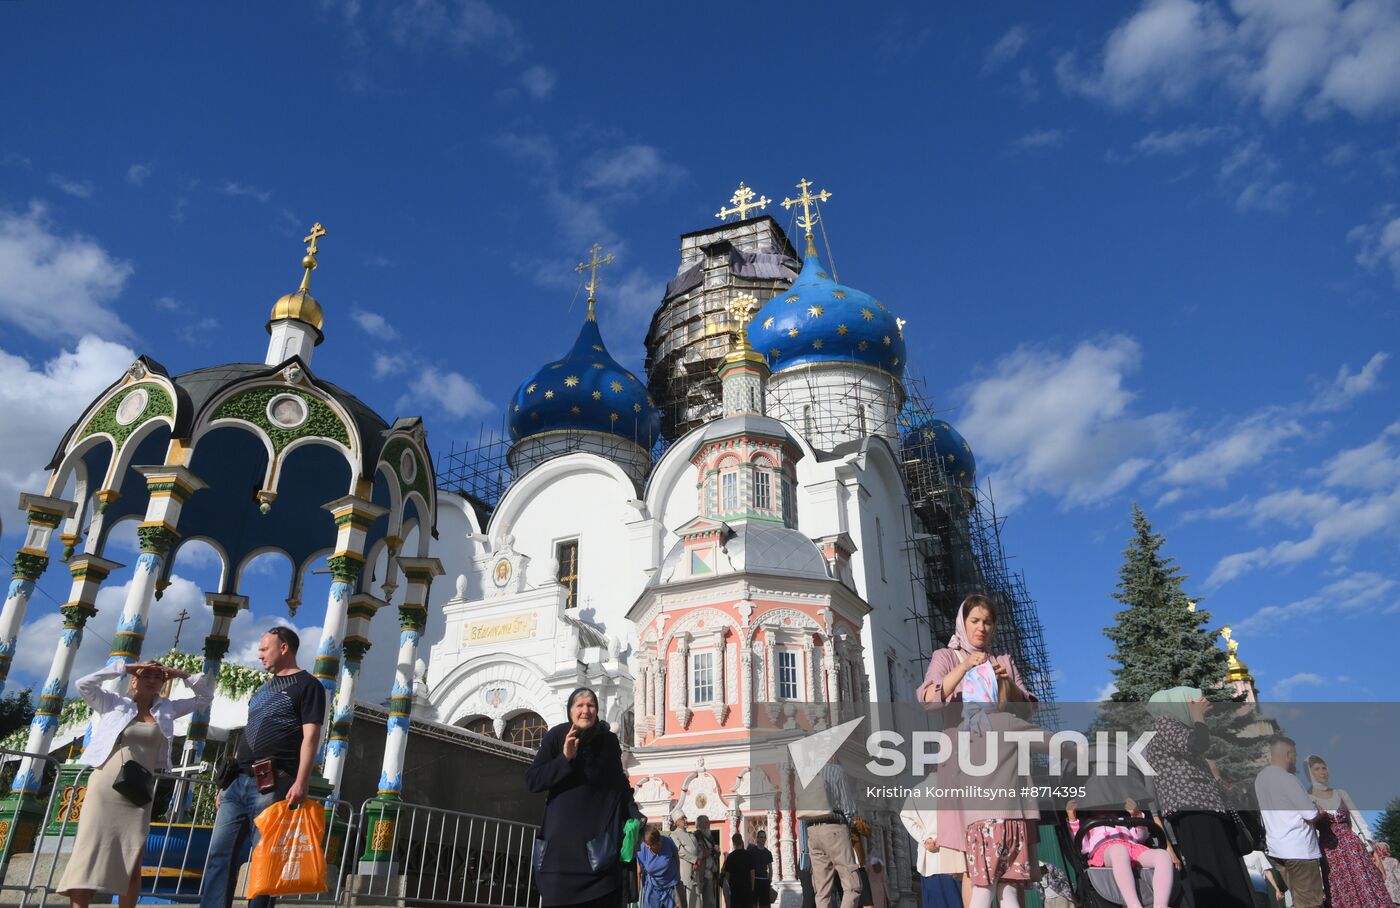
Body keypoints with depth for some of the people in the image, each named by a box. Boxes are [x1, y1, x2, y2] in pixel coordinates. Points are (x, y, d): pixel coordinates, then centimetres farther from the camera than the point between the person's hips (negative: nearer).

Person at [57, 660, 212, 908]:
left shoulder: (167, 709, 12)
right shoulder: (114, 704, 7)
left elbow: (206, 695, 17)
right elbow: (84, 684, -4)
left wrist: (182, 675, 7)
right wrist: (123, 667, -4)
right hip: (105, 786, -2)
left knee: (133, 859, 1)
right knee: (90, 850, -7)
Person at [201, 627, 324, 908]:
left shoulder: (307, 685, -1)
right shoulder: (262, 690, 24)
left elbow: (310, 736, -11)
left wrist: (301, 781, -22)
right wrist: (227, 781, 20)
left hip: (272, 783, -8)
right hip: (238, 782, 8)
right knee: (219, 853, 3)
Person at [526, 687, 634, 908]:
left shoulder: (609, 740, 4)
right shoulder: (556, 736, -3)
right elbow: (531, 780, -8)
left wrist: (633, 815, 5)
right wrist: (565, 758, -19)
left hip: (602, 838, 2)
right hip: (563, 836, -2)